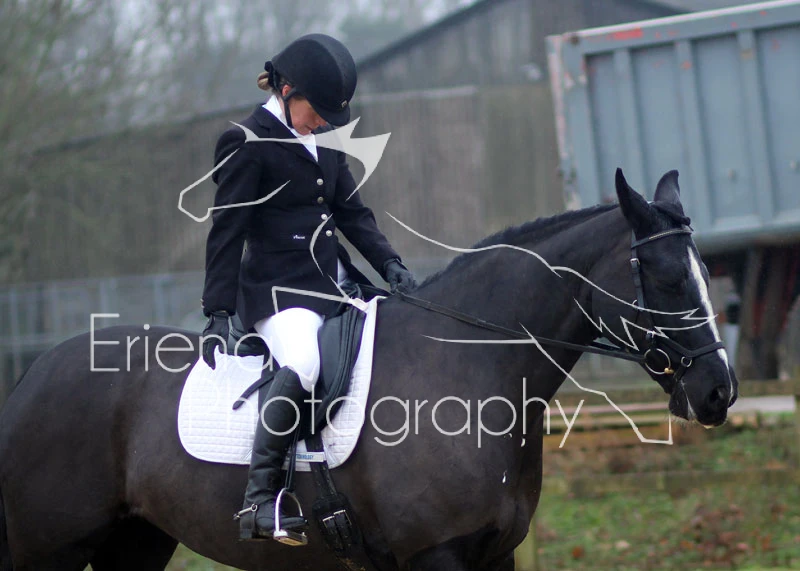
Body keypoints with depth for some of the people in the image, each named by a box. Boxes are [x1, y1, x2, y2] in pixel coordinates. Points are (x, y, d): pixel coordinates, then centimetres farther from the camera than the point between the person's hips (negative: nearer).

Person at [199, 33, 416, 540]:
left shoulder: (325, 140, 15)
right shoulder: (248, 144, -7)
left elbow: (352, 211, 18)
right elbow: (227, 232, -9)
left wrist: (389, 263, 2)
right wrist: (218, 314, -14)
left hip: (335, 284, 9)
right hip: (277, 290, -9)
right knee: (302, 364, -35)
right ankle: (260, 497, -33)